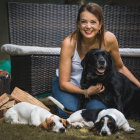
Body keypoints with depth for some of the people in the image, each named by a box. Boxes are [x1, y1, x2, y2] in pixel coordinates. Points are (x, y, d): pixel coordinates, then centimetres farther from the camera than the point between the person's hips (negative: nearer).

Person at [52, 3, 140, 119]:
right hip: (69, 86, -2)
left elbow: (120, 67, 0)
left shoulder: (109, 39, -21)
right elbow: (63, 83, -22)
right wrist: (87, 92, -35)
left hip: (94, 85, 2)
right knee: (69, 113, -26)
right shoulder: (69, 43, -27)